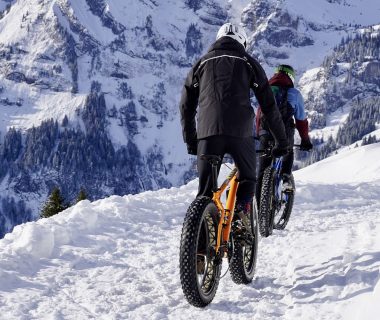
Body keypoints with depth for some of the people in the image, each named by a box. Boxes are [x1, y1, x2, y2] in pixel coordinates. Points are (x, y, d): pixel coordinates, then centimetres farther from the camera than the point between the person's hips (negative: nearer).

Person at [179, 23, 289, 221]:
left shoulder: (202, 63, 22)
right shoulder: (248, 63, 17)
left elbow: (186, 107, 21)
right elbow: (269, 106, 14)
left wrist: (190, 141, 28)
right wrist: (281, 141, 20)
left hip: (207, 132, 1)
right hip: (240, 132, -1)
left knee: (205, 190, 8)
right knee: (247, 180, 18)